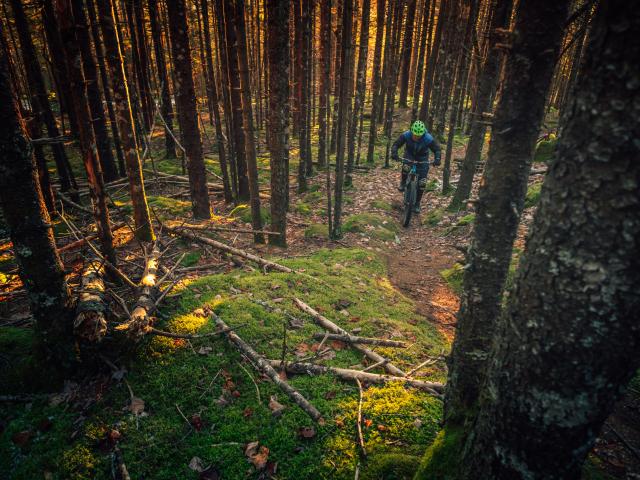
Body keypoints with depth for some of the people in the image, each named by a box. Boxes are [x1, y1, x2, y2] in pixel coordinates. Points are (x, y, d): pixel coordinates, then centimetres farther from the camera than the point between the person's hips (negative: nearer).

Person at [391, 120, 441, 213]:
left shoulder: (429, 139, -31)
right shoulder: (406, 135, -29)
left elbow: (437, 149, -19)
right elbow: (396, 144, -23)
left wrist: (437, 159, -38)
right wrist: (394, 153, -43)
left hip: (422, 158, 0)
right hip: (409, 154, 0)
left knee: (422, 182, -7)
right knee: (406, 168, -35)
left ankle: (417, 203, 11)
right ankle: (403, 183, -2)